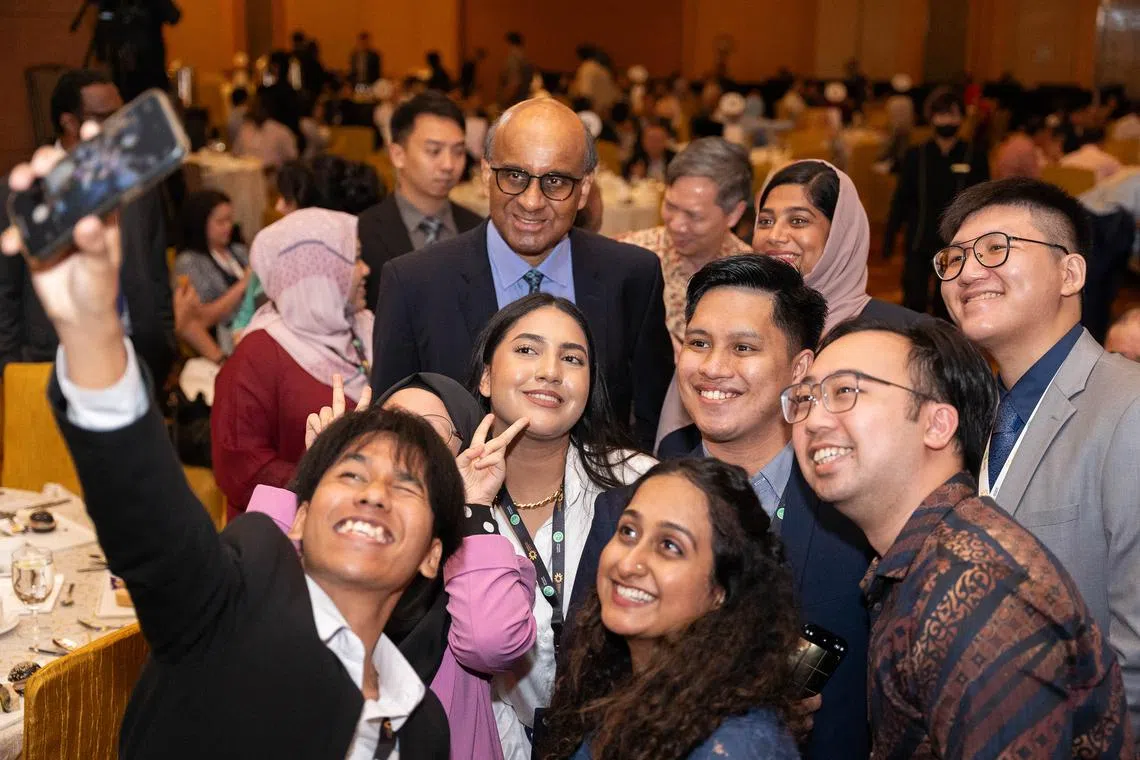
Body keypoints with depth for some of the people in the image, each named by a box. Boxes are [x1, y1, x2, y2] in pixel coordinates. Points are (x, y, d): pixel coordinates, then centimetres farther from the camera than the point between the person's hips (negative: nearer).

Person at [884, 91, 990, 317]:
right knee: (914, 301, -5)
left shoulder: (974, 157, 0)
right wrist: (889, 238, 1)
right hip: (919, 241, 0)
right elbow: (901, 199, 4)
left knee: (946, 306, 7)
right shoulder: (916, 156, 1)